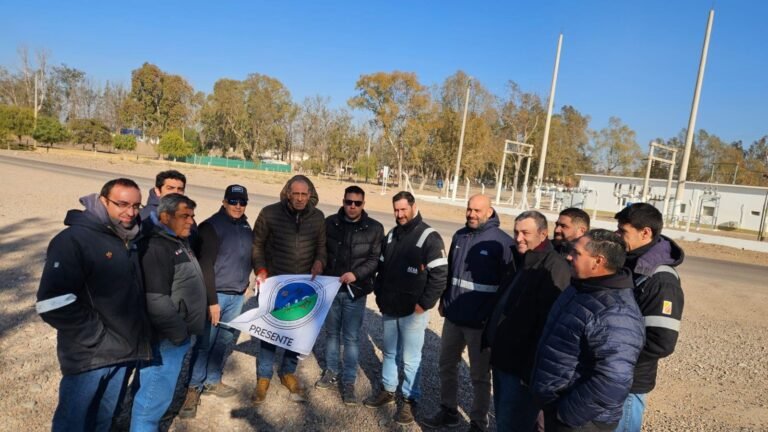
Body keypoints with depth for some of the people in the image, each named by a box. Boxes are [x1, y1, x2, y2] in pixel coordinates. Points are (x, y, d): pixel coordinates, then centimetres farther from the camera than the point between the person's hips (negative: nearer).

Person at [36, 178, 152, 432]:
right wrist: (97, 336, -18)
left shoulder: (129, 240, 8)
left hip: (123, 351, 7)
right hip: (89, 355, -6)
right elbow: (53, 304, -24)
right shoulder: (74, 239, -16)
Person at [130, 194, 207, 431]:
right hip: (167, 338, -10)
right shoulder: (155, 248, -21)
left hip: (180, 334, 10)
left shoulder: (179, 242, 12)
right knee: (155, 396, 2)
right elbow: (156, 301, -28)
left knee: (151, 391, 23)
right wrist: (179, 332, -19)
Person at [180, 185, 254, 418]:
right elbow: (205, 266, -16)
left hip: (237, 295, 6)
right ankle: (194, 388, 14)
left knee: (226, 340, 14)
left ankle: (212, 381, 30)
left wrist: (244, 285, 11)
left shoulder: (246, 227, 9)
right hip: (217, 294, -6)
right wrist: (212, 300, -18)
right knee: (205, 342, -1)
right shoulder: (211, 226, -11)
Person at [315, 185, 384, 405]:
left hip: (355, 291, -2)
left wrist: (356, 274, -21)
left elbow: (375, 259, -7)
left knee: (351, 337, 4)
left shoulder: (375, 228, -5)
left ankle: (349, 381, 17)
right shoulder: (330, 222, 0)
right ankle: (331, 373, 33)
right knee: (331, 332, 16)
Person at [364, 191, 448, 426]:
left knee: (410, 358, 3)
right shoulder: (391, 235, 9)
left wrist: (424, 304, -16)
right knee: (389, 352, 19)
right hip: (389, 309, 6)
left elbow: (440, 275, -15)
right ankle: (388, 390, 36)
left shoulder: (429, 237, -12)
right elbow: (382, 268, 18)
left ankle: (409, 400, 20)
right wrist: (379, 295, 11)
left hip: (413, 312, -6)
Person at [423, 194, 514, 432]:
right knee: (447, 365, 19)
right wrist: (443, 300, 14)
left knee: (479, 375, 11)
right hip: (453, 316, 6)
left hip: (481, 321, -6)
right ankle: (448, 411, 38)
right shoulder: (459, 236, 6)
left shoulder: (502, 242, -14)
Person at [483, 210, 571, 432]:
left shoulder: (554, 268, -20)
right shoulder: (521, 261, 11)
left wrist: (532, 369, -24)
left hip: (522, 368, -9)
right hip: (502, 360, 9)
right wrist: (490, 338, 16)